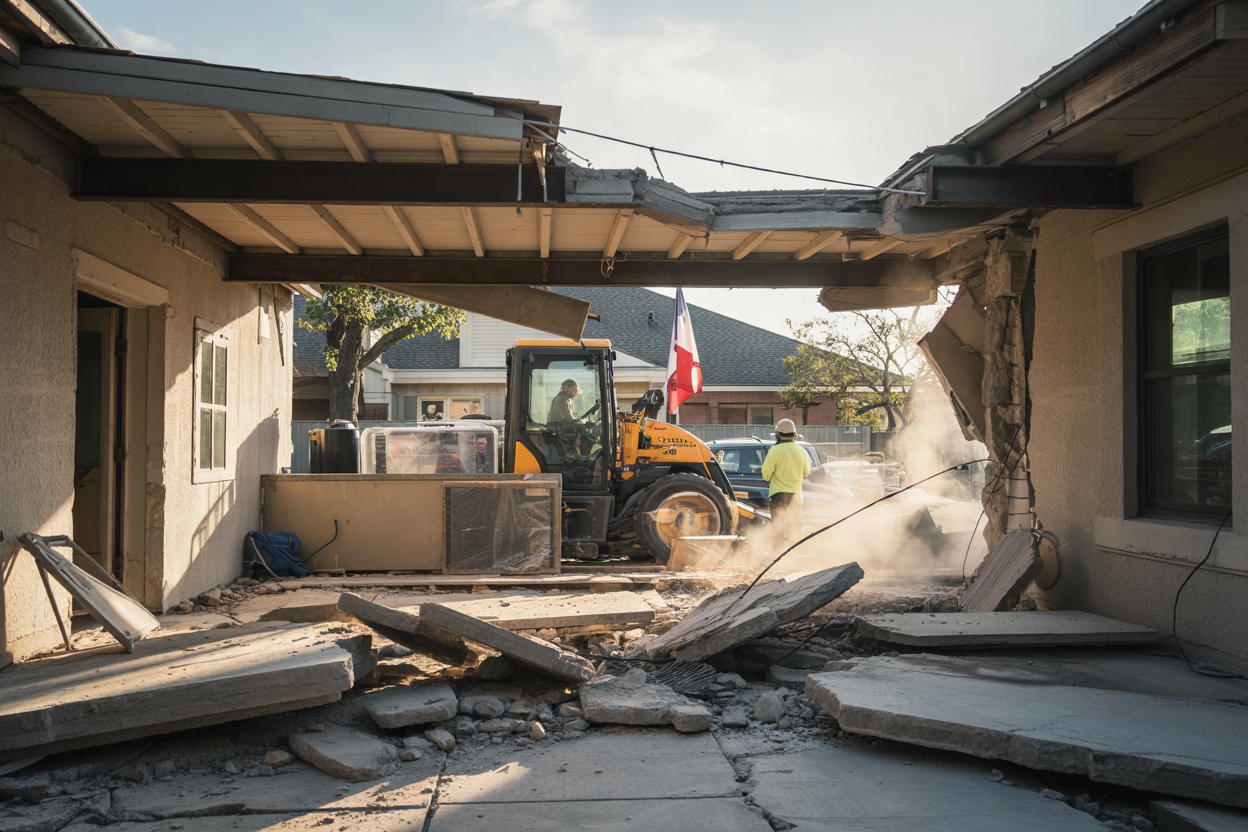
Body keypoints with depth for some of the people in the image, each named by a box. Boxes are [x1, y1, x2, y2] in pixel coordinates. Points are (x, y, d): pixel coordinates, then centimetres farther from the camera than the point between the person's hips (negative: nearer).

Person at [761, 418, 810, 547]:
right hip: (796, 494, 4)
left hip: (778, 494, -4)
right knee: (795, 528, 12)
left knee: (778, 528, 2)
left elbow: (766, 474, -10)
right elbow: (806, 472, 13)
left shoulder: (775, 451, -12)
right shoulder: (801, 451, 0)